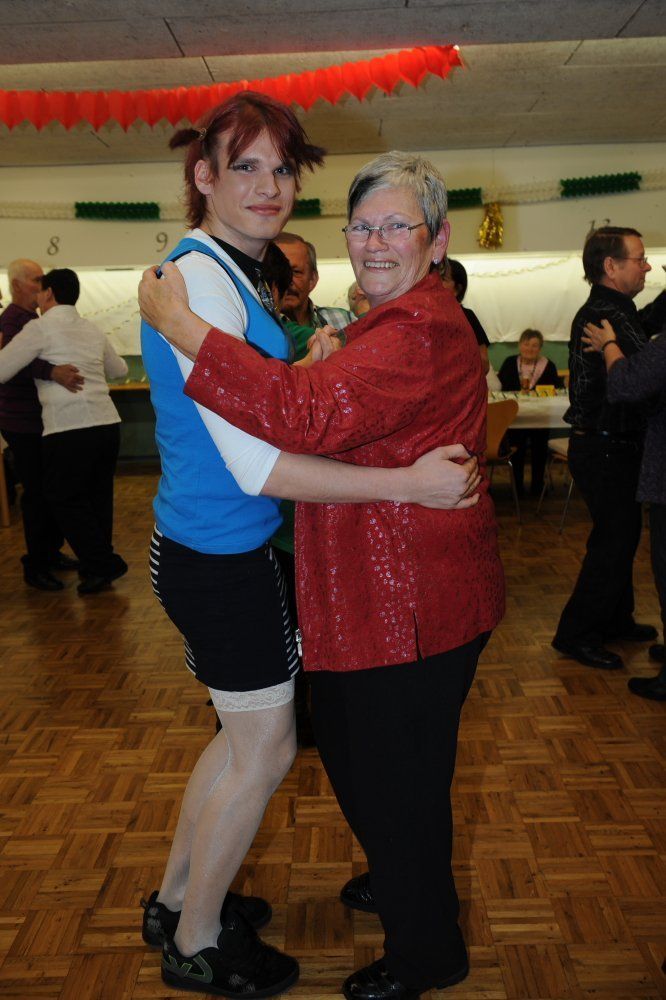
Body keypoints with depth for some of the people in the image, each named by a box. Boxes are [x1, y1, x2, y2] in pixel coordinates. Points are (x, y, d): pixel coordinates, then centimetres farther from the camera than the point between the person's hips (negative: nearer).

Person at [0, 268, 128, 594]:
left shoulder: (40, 328, -3)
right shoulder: (92, 329, 16)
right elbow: (119, 370, 32)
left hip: (68, 430, -6)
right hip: (107, 423, 7)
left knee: (66, 499, 8)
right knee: (97, 496, 17)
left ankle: (103, 564, 7)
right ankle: (98, 563, 27)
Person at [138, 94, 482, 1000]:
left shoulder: (228, 272, 11)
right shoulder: (200, 276, -21)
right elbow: (255, 466, -27)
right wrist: (410, 483, -26)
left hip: (206, 550, 10)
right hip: (221, 559, -10)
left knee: (245, 734, 22)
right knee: (266, 749, 7)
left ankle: (176, 903, 42)